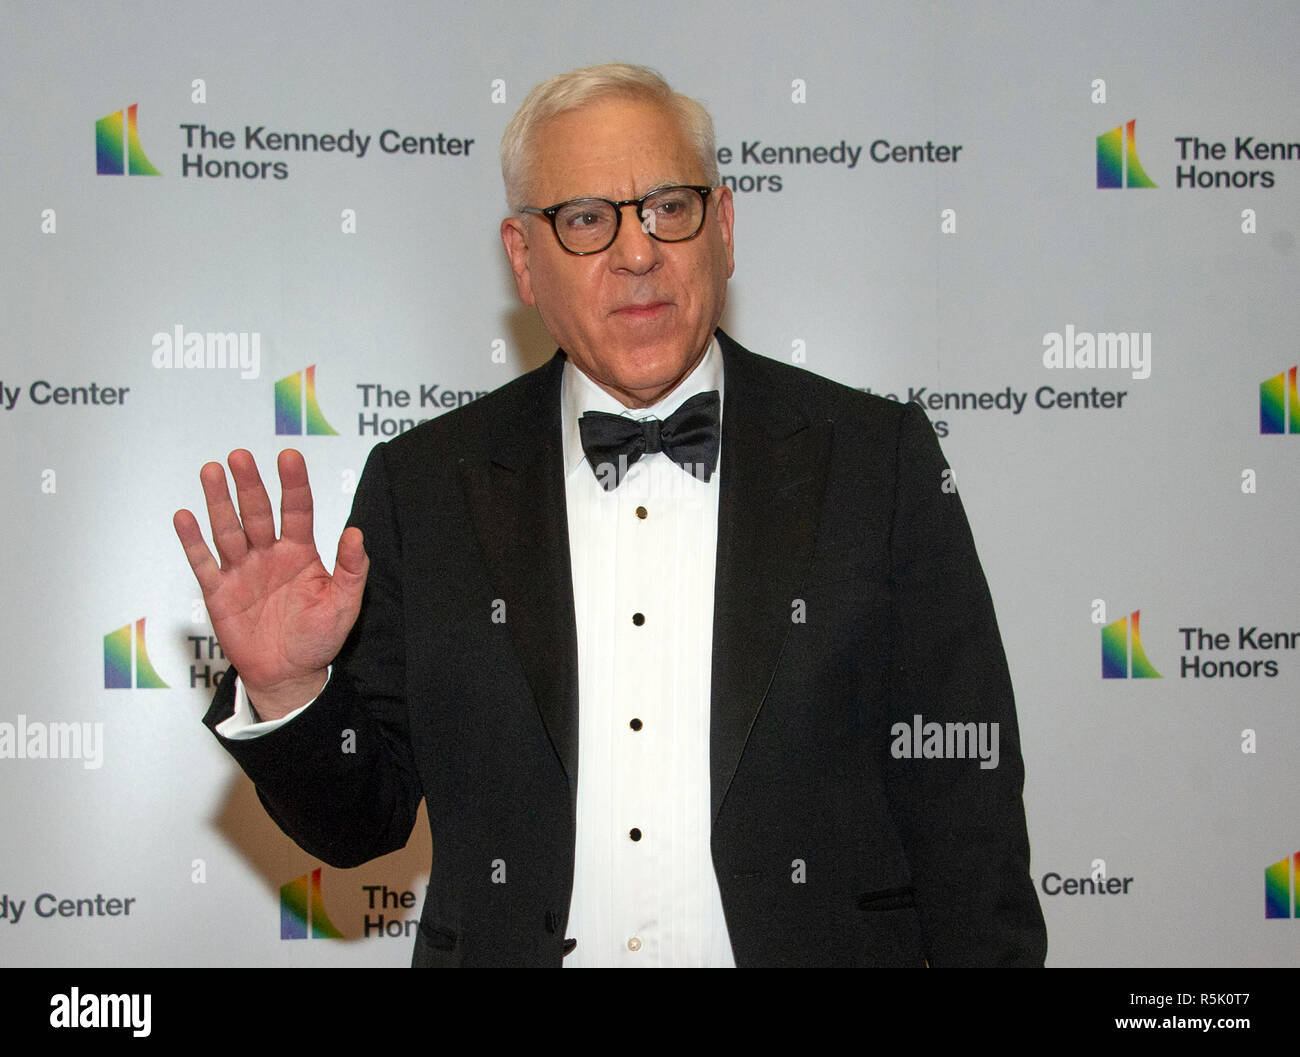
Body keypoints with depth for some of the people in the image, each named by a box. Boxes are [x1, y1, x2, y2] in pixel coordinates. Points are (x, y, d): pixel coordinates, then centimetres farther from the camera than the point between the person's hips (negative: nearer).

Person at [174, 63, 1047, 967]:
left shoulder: (880, 461, -3)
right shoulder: (420, 485, -1)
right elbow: (363, 823, 1)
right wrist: (284, 690, -16)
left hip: (815, 943, 0)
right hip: (506, 943, 1)